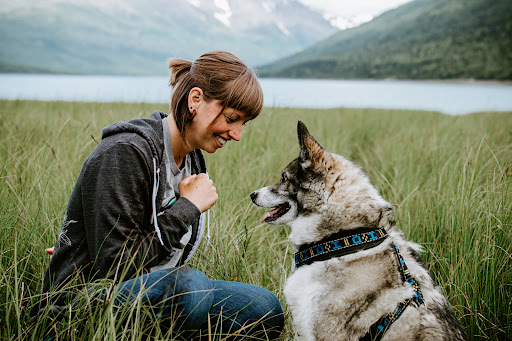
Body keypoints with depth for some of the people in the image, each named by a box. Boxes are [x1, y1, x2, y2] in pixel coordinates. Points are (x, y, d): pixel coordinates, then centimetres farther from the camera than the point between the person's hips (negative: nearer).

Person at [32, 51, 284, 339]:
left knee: (267, 310, -3)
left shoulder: (192, 160, 7)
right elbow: (115, 267, -25)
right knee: (190, 286, -36)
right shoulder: (124, 153, -20)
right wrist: (187, 208, -19)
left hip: (155, 289, 9)